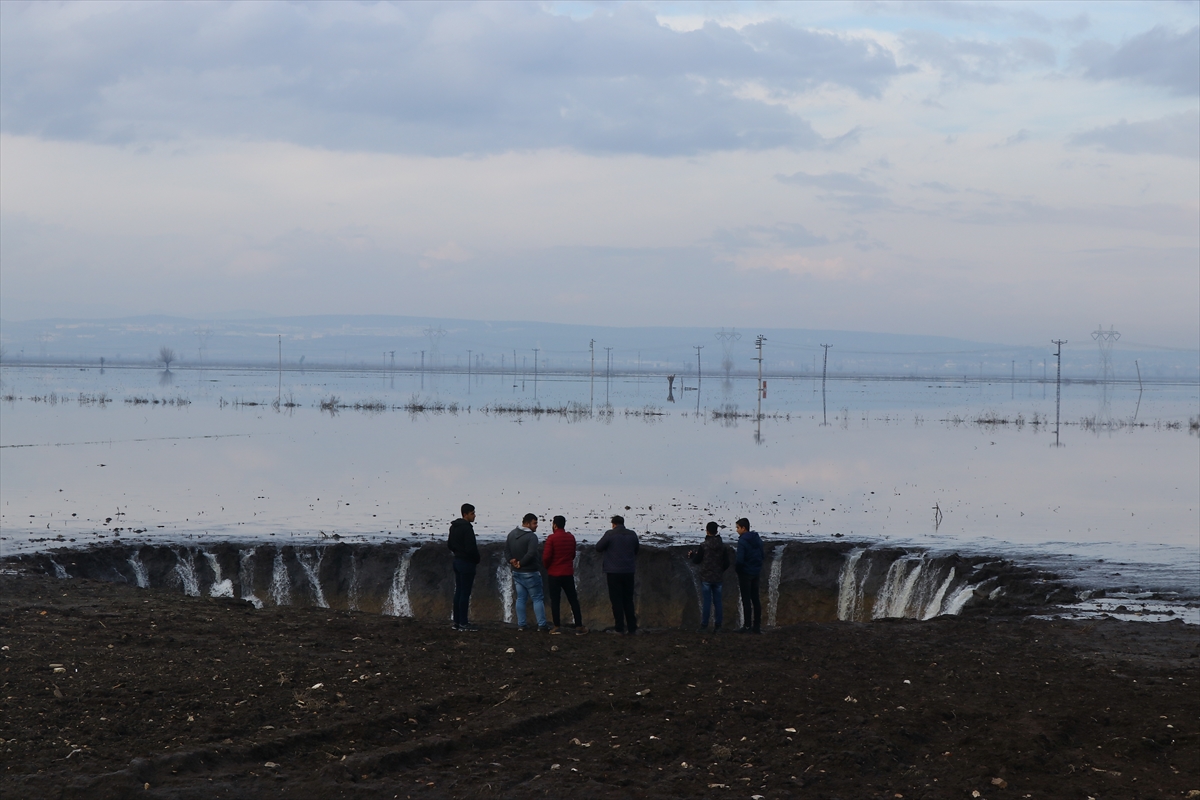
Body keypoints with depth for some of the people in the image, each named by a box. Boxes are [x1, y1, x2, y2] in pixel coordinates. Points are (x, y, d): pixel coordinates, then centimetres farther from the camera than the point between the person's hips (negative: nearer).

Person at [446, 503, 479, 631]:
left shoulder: (454, 527, 10)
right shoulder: (467, 528, -19)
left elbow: (450, 545, 19)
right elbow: (471, 548, -22)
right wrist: (477, 560, -6)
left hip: (457, 561, 9)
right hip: (467, 563, -9)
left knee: (459, 592, 13)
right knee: (465, 593, -5)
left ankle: (457, 621, 16)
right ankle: (463, 623, -4)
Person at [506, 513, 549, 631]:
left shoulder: (512, 534, 8)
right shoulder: (531, 536, -18)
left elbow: (506, 549, 10)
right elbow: (531, 554, -28)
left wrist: (511, 560, -3)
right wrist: (521, 563, -15)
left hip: (516, 572, 7)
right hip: (530, 573, -7)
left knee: (521, 598, 12)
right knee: (537, 598, 1)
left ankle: (520, 624, 10)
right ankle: (541, 624, 1)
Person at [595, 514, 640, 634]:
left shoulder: (610, 534, -10)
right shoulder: (632, 534, 4)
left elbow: (598, 548, -3)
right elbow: (637, 549, 17)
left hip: (614, 572, -4)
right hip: (629, 571, 4)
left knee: (616, 600, 2)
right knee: (628, 600, 12)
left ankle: (619, 628, -1)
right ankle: (632, 627, 12)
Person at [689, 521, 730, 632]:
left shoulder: (704, 546, -12)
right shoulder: (722, 546, 1)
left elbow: (696, 560, -5)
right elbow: (726, 563, 5)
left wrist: (692, 554, 16)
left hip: (706, 577, -3)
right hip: (718, 578, 3)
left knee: (706, 602, 0)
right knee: (717, 602, 8)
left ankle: (704, 626, -2)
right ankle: (717, 626, 6)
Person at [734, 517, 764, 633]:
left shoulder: (742, 541, -18)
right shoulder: (757, 540, 6)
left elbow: (740, 559, -22)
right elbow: (762, 555, 12)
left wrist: (736, 568, -4)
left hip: (745, 573, -7)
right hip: (756, 573, 7)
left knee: (746, 600, -3)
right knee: (755, 599, 11)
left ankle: (747, 626, -2)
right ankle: (757, 626, 14)